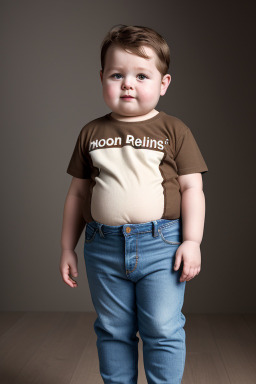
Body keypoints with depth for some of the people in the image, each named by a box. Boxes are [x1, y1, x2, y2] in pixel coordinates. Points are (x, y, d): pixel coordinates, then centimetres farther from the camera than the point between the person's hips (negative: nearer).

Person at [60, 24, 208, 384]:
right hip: (103, 247, 3)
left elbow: (192, 187, -1)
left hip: (161, 245, -2)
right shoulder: (91, 133, 7)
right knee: (112, 330, 15)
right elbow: (78, 193, 11)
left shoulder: (173, 130, 0)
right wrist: (67, 247, 11)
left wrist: (191, 240, -10)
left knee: (162, 330, 3)